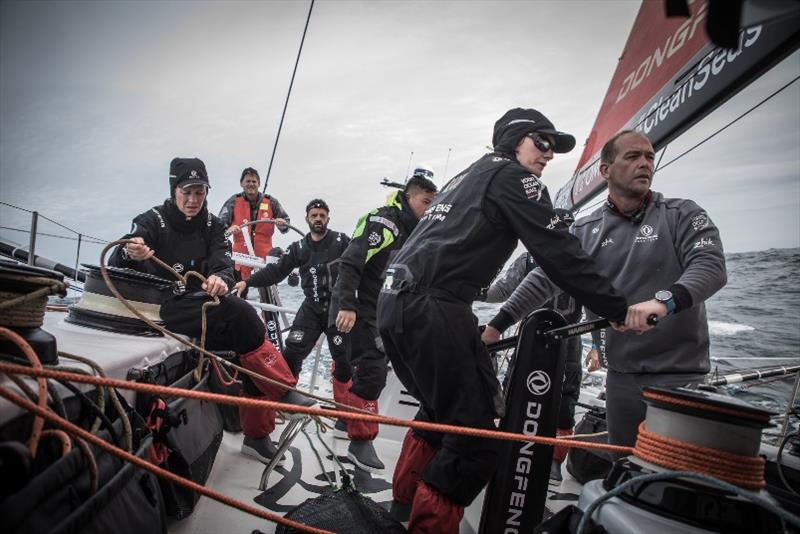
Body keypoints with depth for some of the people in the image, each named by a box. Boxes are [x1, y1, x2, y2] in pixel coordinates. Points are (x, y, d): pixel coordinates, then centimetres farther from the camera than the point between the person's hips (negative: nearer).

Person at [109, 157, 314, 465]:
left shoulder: (212, 226, 8)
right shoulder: (153, 221, -4)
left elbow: (225, 266, -7)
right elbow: (115, 264, -15)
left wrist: (220, 278, -32)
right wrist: (129, 253, -40)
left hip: (199, 305, 5)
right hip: (165, 309, -5)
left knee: (247, 342, -15)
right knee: (239, 313, -28)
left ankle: (256, 435, -1)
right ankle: (284, 392, -21)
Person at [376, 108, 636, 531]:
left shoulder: (467, 177, 30)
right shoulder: (512, 175, 2)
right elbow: (557, 252, -8)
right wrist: (619, 309, -4)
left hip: (394, 302, 10)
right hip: (431, 309, -10)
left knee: (440, 407, 26)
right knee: (474, 436, -4)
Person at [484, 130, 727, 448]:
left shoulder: (682, 215, 0)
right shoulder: (585, 232, 8)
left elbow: (711, 265, -15)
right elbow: (543, 279, 7)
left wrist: (663, 301, -34)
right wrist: (496, 325, 0)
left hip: (680, 375, -3)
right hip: (621, 377, 3)